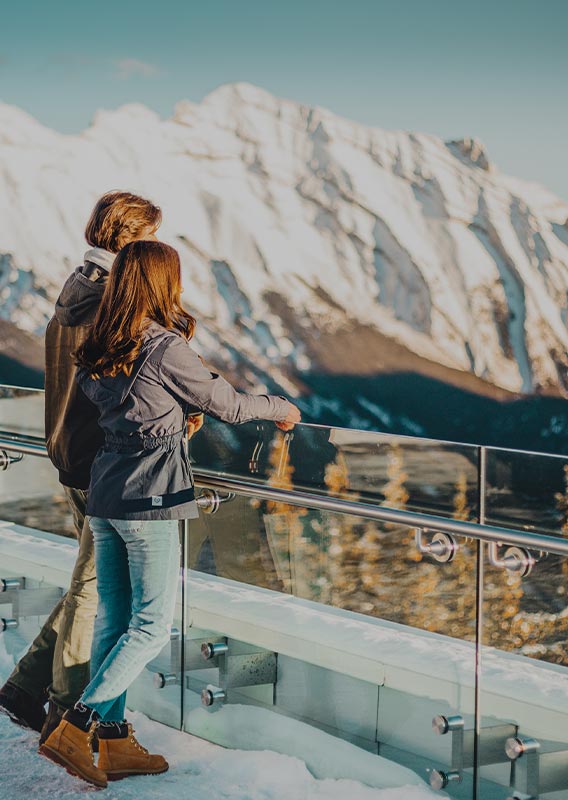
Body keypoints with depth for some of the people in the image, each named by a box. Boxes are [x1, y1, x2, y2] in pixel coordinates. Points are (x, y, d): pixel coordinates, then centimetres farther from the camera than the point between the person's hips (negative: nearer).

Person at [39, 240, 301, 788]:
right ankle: (76, 728, -7)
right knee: (152, 624, 0)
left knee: (112, 619, 11)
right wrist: (281, 409, 13)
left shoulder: (97, 353, 8)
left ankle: (114, 743, 16)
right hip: (148, 497, -8)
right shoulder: (165, 347, -14)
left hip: (103, 495, 8)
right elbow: (225, 404, -5)